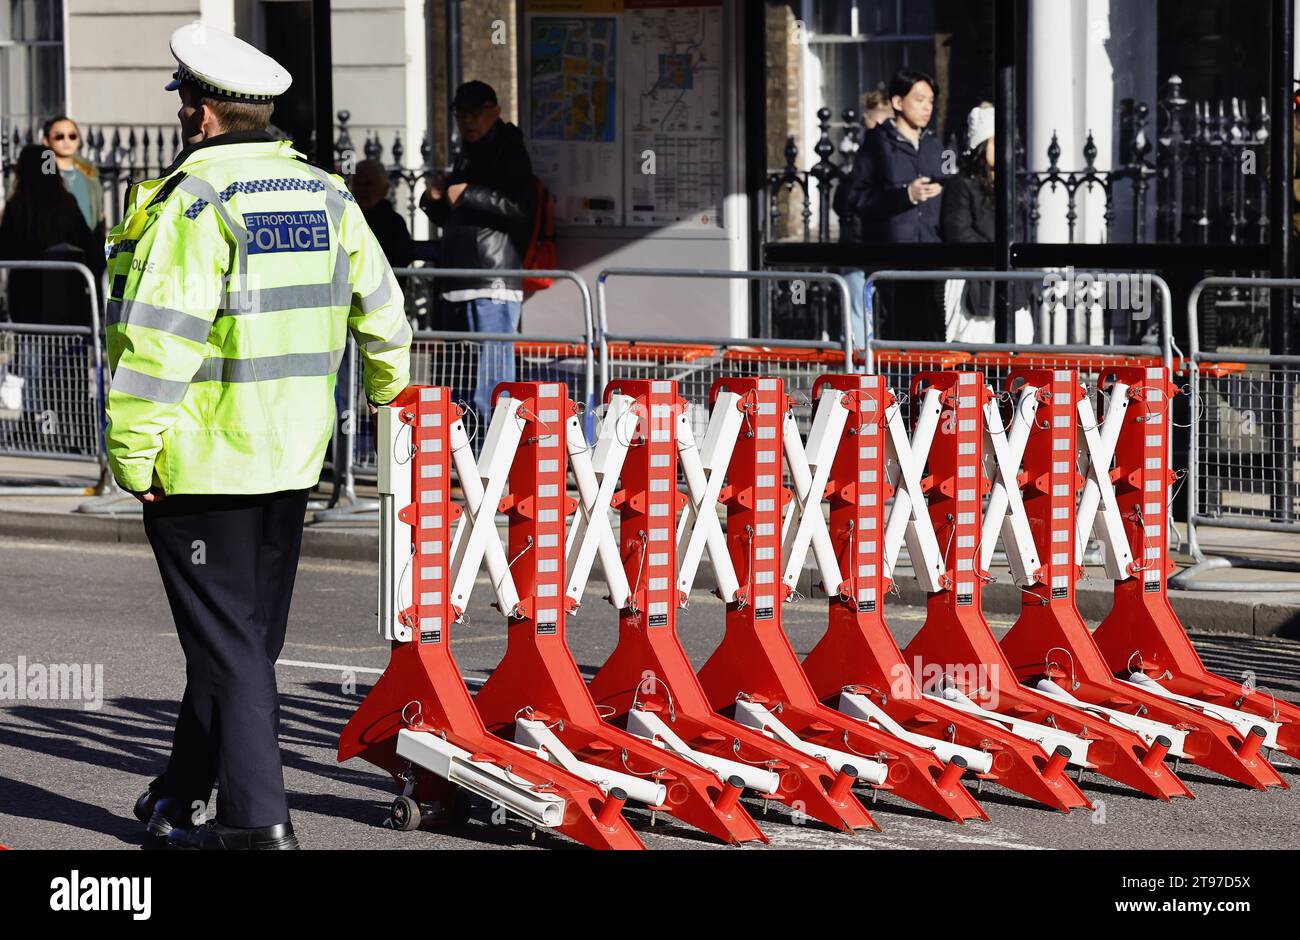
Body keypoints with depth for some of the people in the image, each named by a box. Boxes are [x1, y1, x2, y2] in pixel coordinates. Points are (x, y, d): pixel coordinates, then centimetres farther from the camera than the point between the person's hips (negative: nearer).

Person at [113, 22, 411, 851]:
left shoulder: (192, 200, -15)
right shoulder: (326, 195, 7)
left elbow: (157, 340, -21)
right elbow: (381, 315, 15)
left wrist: (134, 454, -15)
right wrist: (388, 390, 33)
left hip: (203, 462, -7)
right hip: (293, 458, 7)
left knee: (226, 641, -1)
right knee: (249, 636, 15)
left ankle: (257, 817, -2)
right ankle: (183, 797, 28)